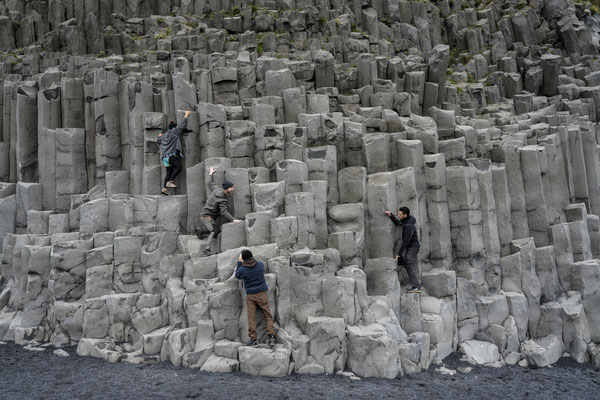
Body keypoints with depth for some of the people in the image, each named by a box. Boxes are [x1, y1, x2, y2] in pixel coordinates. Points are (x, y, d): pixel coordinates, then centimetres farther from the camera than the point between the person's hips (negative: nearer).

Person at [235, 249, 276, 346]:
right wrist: (251, 259, 25)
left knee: (251, 317, 5)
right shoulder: (260, 264, -5)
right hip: (262, 293, 2)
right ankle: (271, 335, -2)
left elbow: (237, 275, 11)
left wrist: (239, 263, 12)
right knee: (267, 315, 6)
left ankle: (253, 338, 6)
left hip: (250, 295, -1)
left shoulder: (242, 269, -11)